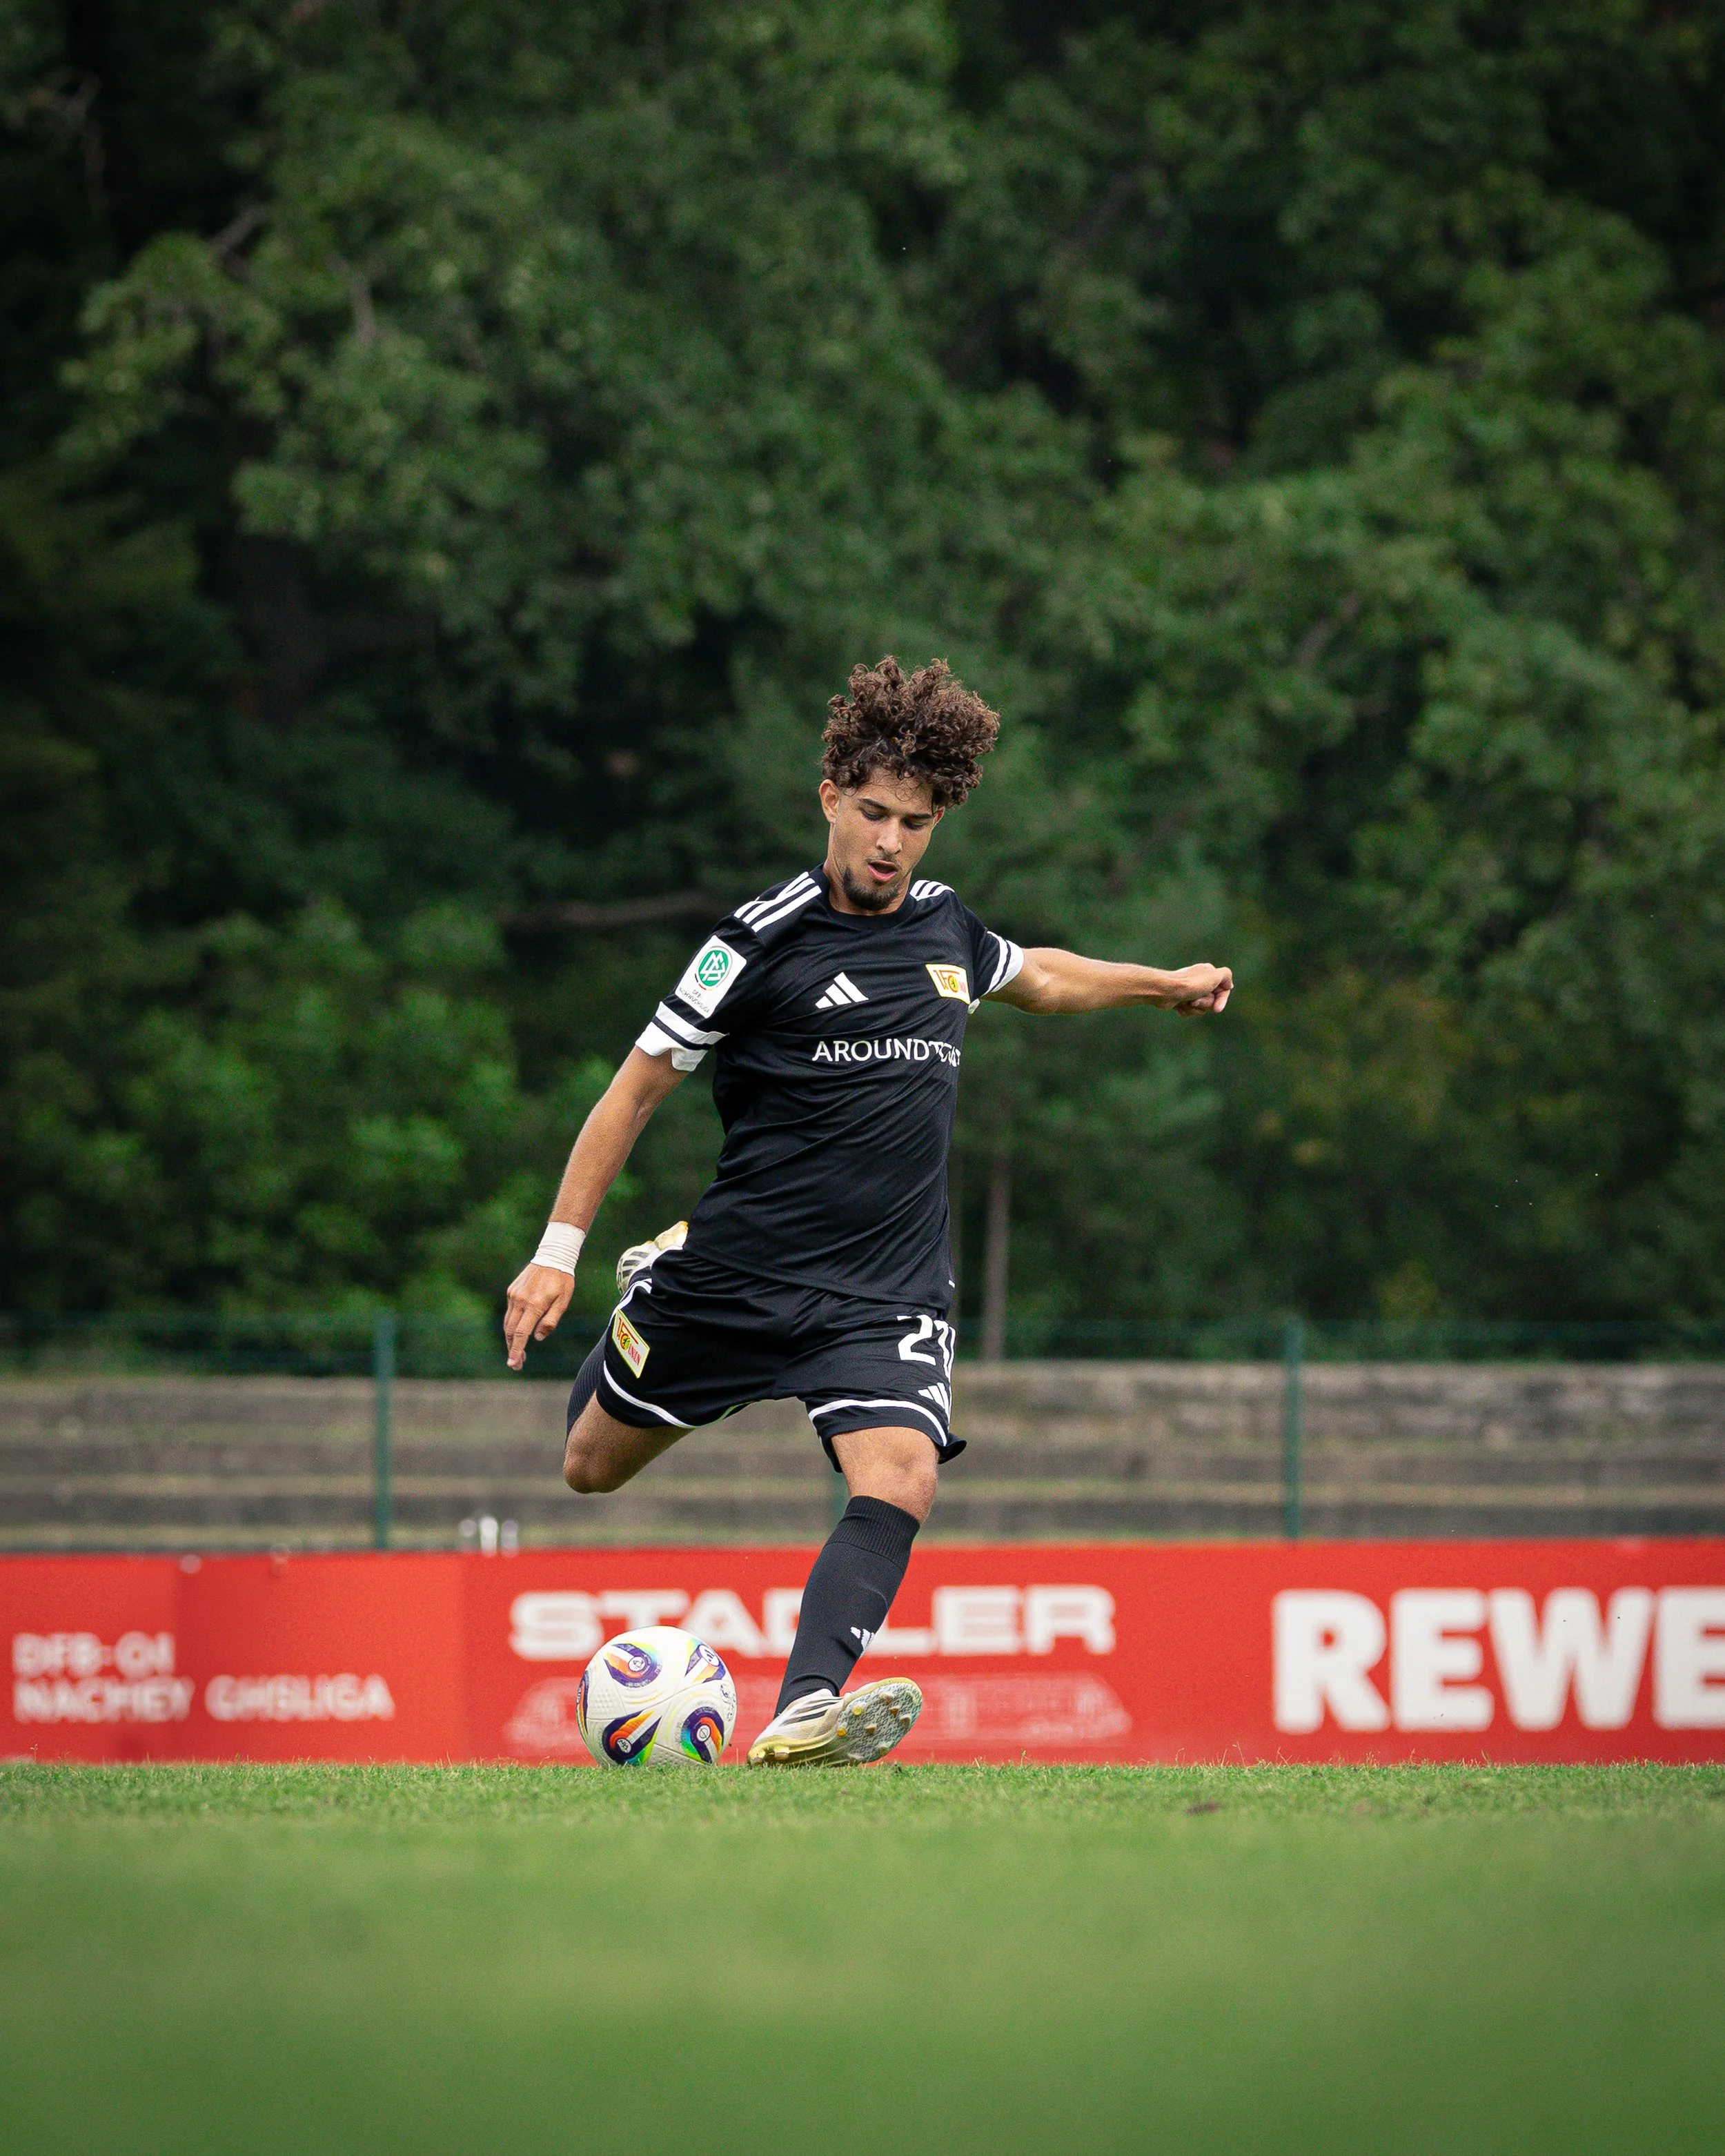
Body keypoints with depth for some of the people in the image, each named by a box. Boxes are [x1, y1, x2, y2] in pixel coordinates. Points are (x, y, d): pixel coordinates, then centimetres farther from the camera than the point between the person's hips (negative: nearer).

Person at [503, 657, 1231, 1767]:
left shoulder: (944, 926, 6)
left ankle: (804, 1713, -35)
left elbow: (1036, 975, 33)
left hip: (888, 1291, 2)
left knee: (901, 1477, -24)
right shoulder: (766, 938, -11)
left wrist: (1164, 983, 37)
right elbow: (640, 1084, -6)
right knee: (592, 1468, 14)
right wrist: (559, 1250, -10)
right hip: (740, 1270, -2)